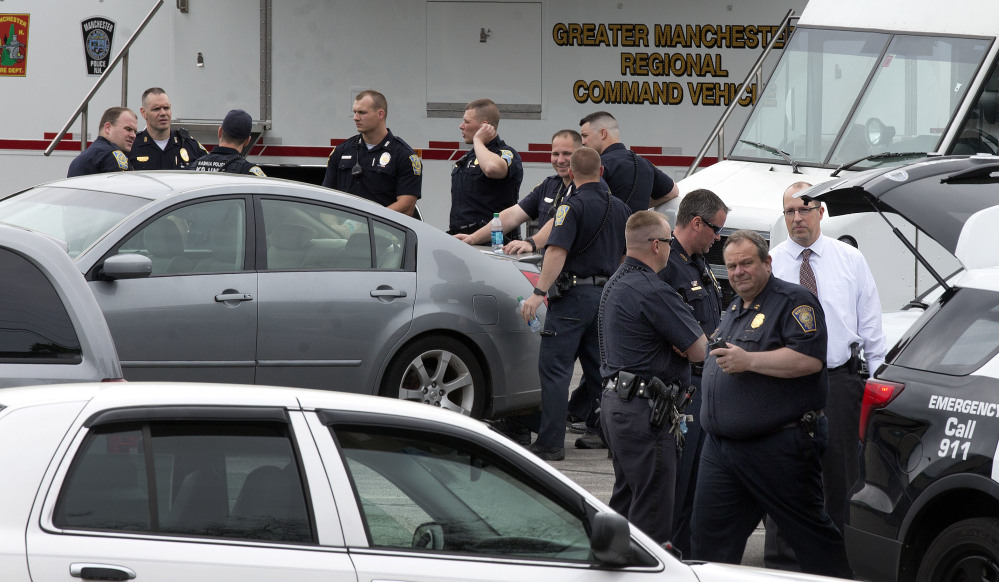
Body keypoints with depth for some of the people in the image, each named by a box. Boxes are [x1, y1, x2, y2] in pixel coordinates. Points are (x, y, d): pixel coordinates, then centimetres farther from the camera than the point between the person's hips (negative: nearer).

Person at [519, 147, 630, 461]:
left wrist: (539, 292, -26)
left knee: (554, 368, -5)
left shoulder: (573, 206, -11)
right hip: (608, 294, 7)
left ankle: (551, 442, -9)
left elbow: (558, 252, -21)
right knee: (601, 368, 15)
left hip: (574, 296, -7)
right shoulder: (619, 208, 12)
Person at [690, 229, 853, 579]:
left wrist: (748, 361, -21)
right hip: (721, 448, 8)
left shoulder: (793, 302, -8)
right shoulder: (734, 311, 20)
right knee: (709, 537, 5)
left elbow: (810, 359, -22)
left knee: (810, 532, 0)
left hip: (779, 450, -8)